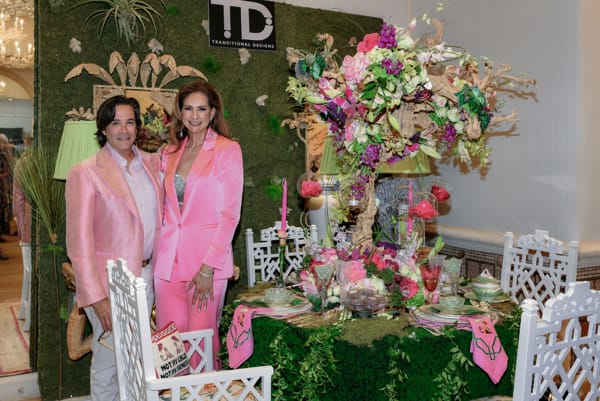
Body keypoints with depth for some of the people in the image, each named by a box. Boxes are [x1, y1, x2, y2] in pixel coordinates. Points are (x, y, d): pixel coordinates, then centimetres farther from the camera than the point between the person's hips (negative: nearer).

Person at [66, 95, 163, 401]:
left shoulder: (153, 163, 5)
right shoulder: (85, 172, -10)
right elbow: (80, 240, -13)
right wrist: (96, 297, -16)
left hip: (146, 275, 5)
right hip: (110, 280, -5)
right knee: (108, 361, 7)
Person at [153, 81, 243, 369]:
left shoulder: (228, 150, -3)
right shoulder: (170, 152, 13)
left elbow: (230, 213, -8)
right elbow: (166, 209, 16)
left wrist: (208, 268, -13)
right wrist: (156, 255, 5)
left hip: (207, 258, -4)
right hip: (168, 259, 5)